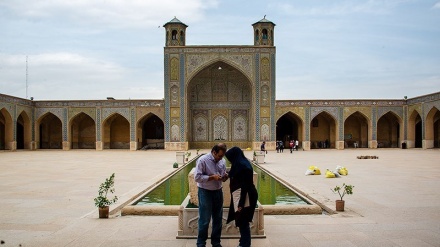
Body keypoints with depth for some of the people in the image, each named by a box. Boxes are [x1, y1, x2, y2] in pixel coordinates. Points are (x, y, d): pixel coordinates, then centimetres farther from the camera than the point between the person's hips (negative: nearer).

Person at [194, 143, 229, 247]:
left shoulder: (222, 161, 2)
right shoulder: (202, 160, -15)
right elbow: (197, 177, -18)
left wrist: (224, 177, -10)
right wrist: (212, 177, -24)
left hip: (218, 192, 6)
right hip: (205, 192, -6)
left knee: (218, 219, 14)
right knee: (204, 220, 1)